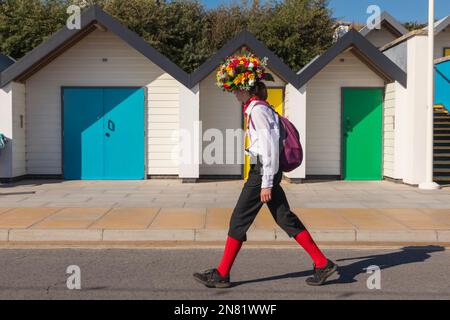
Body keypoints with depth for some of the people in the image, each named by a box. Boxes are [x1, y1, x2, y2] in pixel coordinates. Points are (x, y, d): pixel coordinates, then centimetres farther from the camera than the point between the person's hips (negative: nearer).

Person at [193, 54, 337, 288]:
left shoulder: (256, 110, -13)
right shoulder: (262, 109, 16)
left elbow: (269, 147, -19)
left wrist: (266, 183, -19)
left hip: (263, 171, -10)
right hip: (267, 171, 10)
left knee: (239, 220, -2)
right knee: (285, 218, 10)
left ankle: (222, 274, 7)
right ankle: (322, 264, 12)